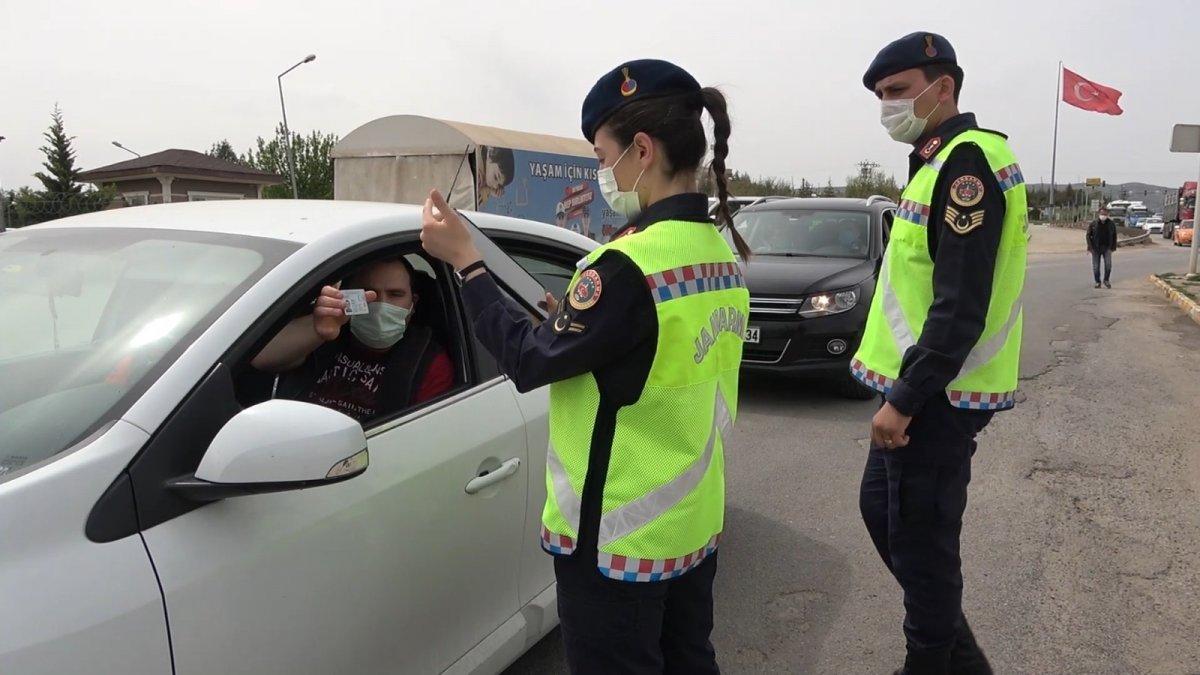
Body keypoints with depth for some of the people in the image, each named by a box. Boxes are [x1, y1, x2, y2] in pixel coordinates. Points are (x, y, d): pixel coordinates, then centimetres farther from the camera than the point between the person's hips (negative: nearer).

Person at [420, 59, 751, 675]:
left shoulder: (629, 263, -24)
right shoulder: (720, 256, 3)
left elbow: (529, 360, -17)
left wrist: (464, 259, -10)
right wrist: (576, 318, 9)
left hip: (618, 538, -8)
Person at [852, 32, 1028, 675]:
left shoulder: (967, 161, -16)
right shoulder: (941, 162, 15)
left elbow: (961, 306, -24)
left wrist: (905, 399, -21)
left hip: (937, 394, -11)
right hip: (917, 387, 11)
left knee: (920, 542, 2)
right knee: (881, 508, 19)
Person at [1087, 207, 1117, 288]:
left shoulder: (1111, 224, 0)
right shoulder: (1093, 224, -5)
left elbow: (1114, 236, 8)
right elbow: (1088, 235, -1)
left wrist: (1113, 247, 3)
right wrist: (1090, 247, -8)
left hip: (1107, 248, 1)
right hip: (1096, 248, 0)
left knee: (1108, 265, -12)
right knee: (1096, 266, 3)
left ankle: (1106, 280, 8)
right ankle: (1097, 282, 18)